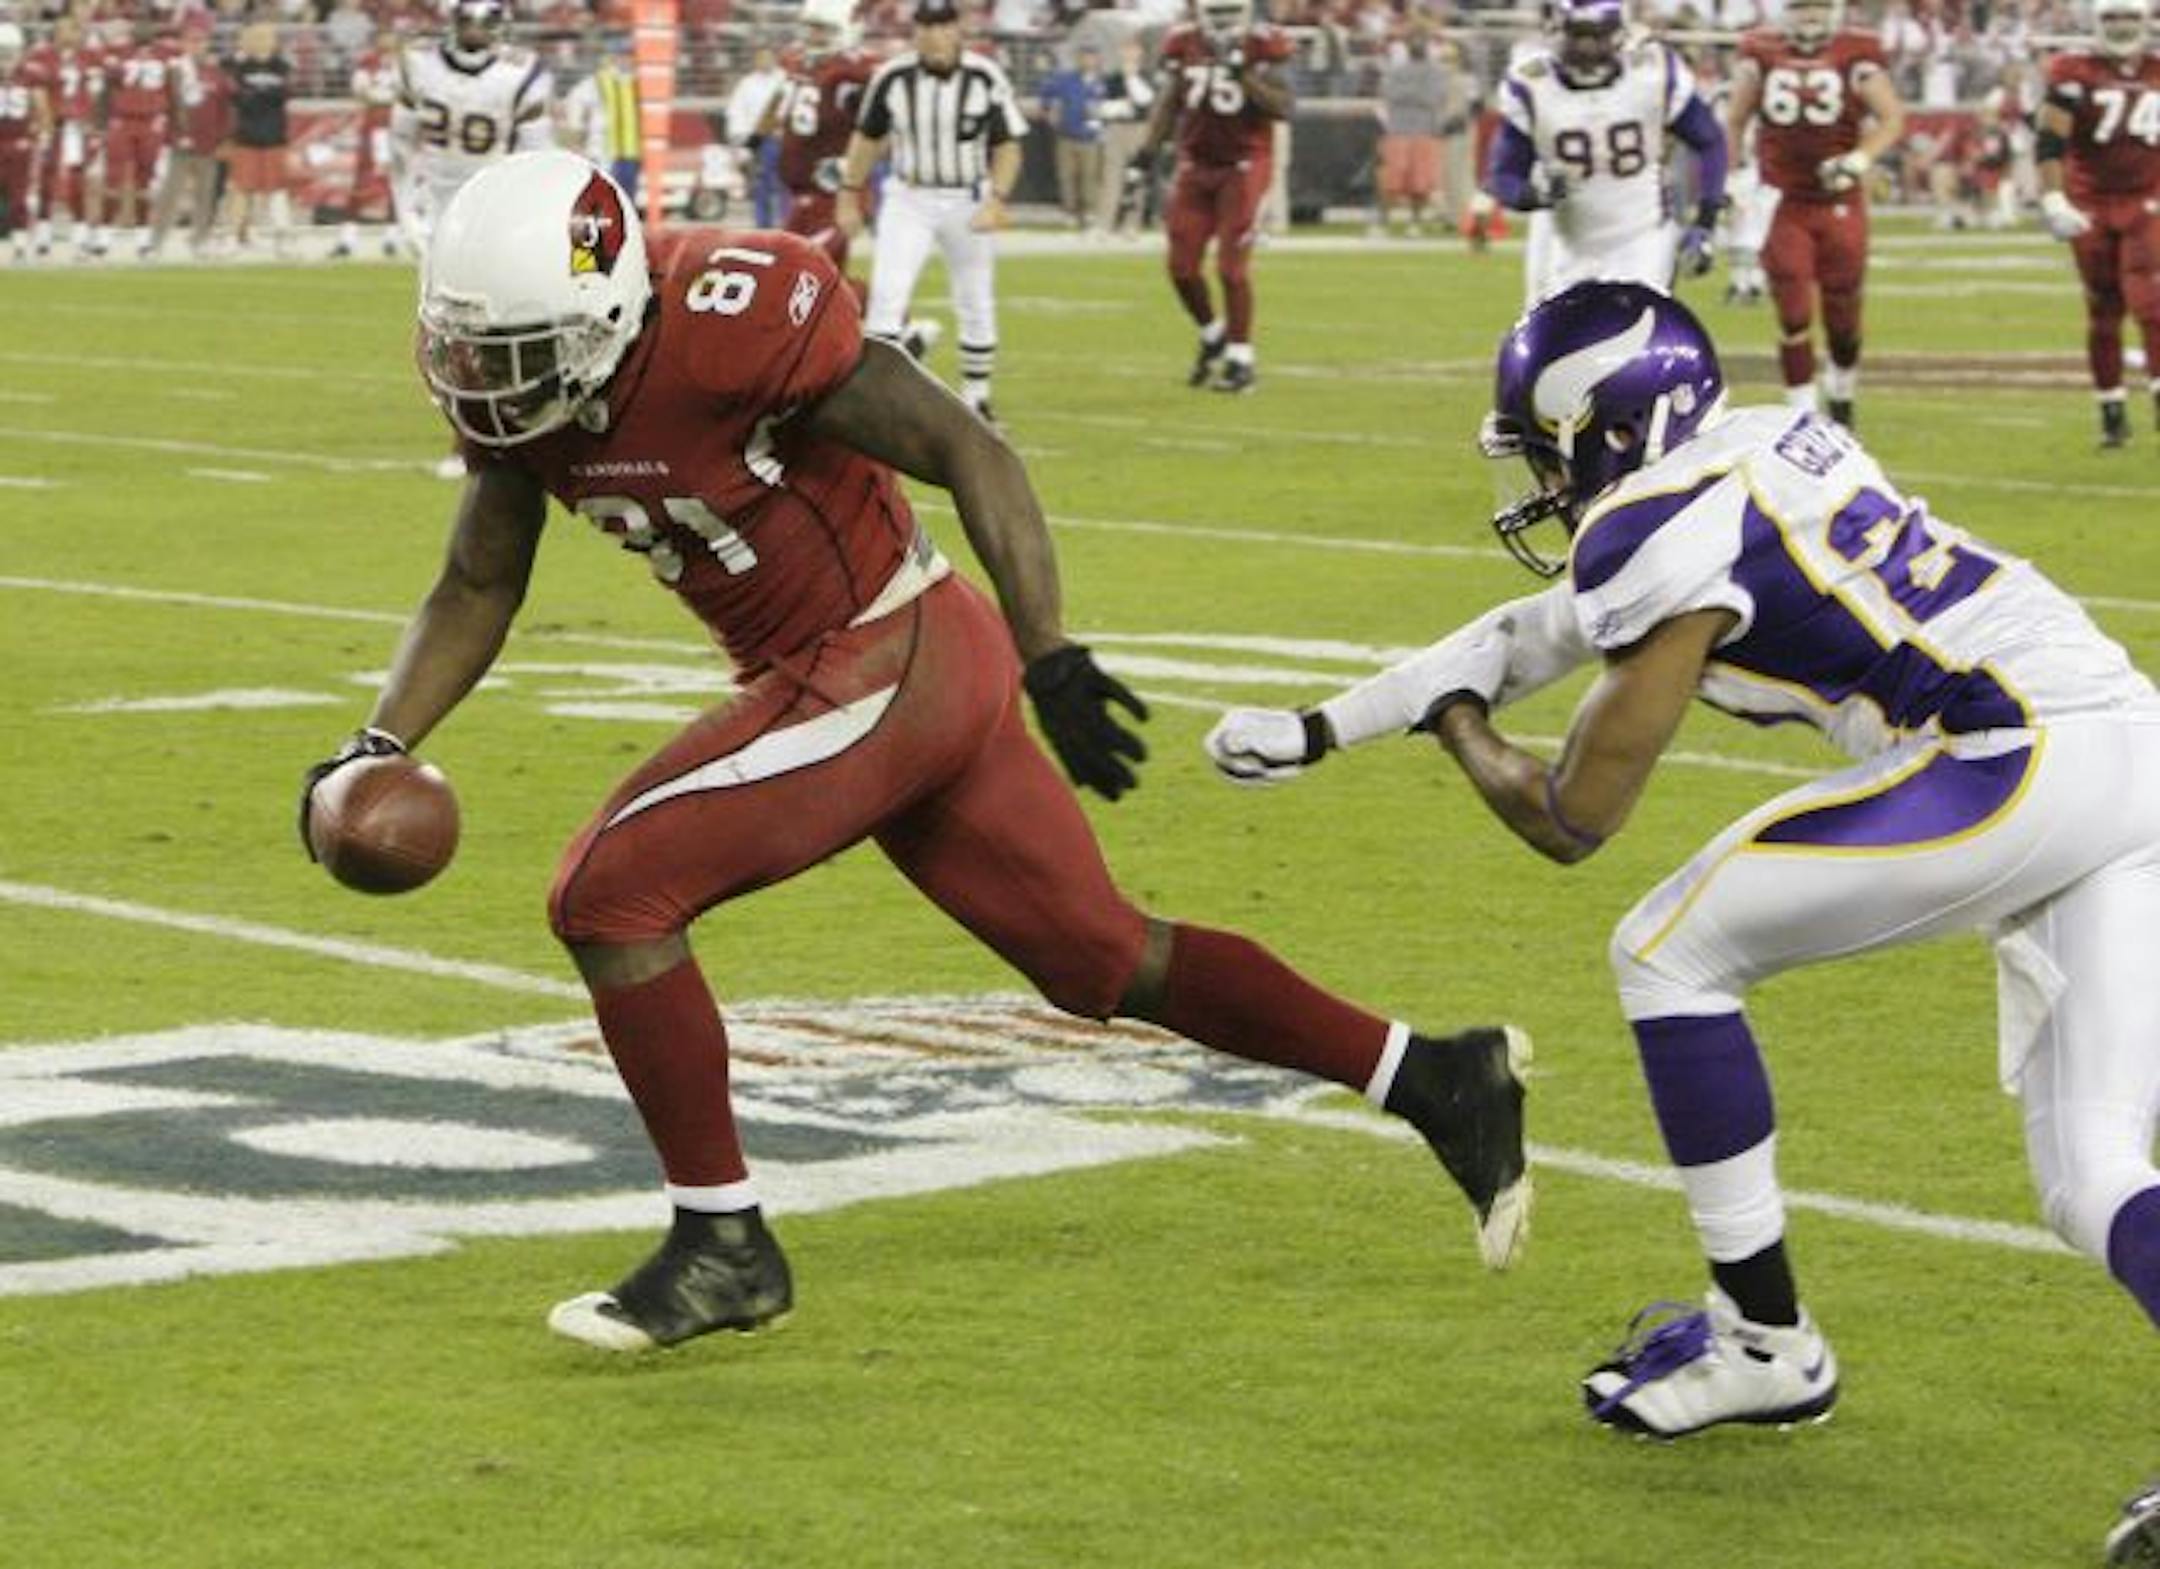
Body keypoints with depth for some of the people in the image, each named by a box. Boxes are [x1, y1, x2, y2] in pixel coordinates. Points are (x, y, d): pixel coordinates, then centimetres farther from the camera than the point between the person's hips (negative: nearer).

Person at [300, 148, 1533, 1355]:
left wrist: (1050, 661, -24)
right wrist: (379, 746, -5)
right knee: (1101, 960, 16)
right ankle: (1444, 1082, 25)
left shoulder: (732, 320, -26)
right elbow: (478, 591, 9)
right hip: (841, 680, 9)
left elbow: (971, 452, -21)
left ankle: (724, 1245, -1)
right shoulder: (519, 384, -2)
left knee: (611, 896, -13)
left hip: (888, 666, -9)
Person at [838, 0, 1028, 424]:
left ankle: (976, 396, 26)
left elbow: (1007, 146, -6)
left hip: (968, 204, 0)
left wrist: (997, 199, -19)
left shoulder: (986, 78, -12)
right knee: (887, 294, -14)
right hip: (908, 199, 0)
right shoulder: (893, 77, -8)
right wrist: (848, 196, 7)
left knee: (976, 305, 9)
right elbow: (867, 137, 5)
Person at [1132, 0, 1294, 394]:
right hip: (1195, 165, 4)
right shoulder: (1184, 44, 0)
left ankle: (1241, 360, 6)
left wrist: (1245, 76, -24)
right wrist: (1149, 146, 1)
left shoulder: (1261, 47, -10)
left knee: (1232, 266, -7)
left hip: (1244, 166, -4)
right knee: (1182, 268, 3)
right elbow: (1170, 101, 11)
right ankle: (1212, 335, 29)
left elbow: (1285, 107, -15)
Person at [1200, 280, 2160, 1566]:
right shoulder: (1761, 455, 22)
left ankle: (1766, 1341, 13)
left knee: (1672, 955, 5)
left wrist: (1457, 728, 23)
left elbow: (1573, 819, 1)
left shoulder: (1666, 531, -5)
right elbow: (1540, 634, 33)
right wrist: (1318, 732, 37)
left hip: (2023, 765, -9)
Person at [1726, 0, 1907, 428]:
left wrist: (1860, 159, -21)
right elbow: (1735, 122, 11)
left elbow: (1892, 117, -6)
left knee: (1843, 315, 10)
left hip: (1840, 203, 0)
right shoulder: (1761, 55, 1)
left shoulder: (1855, 56, -6)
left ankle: (1842, 396, 35)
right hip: (1784, 203, 0)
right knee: (1793, 314, -5)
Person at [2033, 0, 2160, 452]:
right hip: (2091, 206, -1)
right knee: (2103, 310, 5)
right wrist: (2052, 198, -19)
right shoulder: (2074, 72, -5)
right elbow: (2050, 138, -9)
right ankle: (2111, 411, 15)